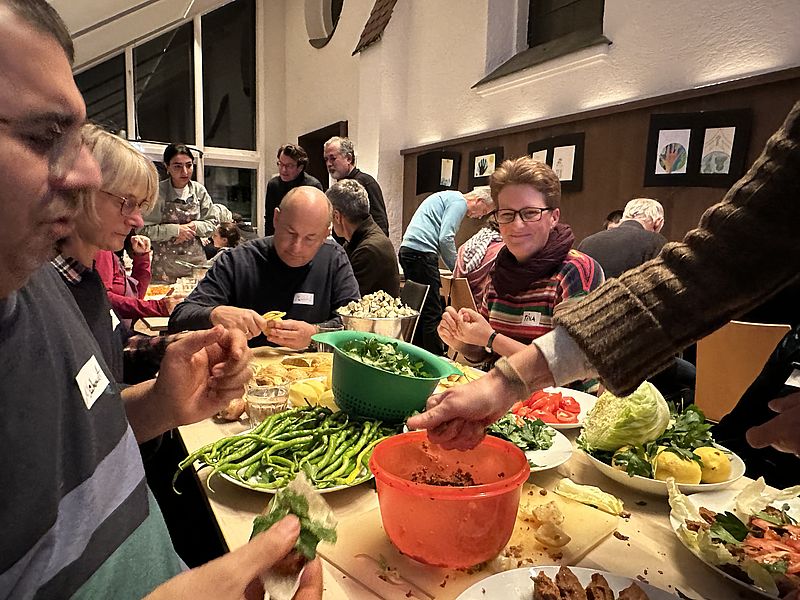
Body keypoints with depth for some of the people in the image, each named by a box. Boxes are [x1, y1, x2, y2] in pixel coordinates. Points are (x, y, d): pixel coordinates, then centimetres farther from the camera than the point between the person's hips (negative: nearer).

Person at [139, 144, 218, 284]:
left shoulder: (199, 190, 3)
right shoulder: (157, 192, -8)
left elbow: (213, 223, 7)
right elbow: (142, 230, -10)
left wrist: (194, 226, -10)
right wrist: (175, 230, -16)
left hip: (196, 261, 3)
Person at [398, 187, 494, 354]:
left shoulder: (448, 197, 28)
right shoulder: (459, 202, -3)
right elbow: (445, 238, -14)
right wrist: (455, 268, -3)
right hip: (421, 253, -10)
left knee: (420, 308, 13)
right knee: (433, 313, -8)